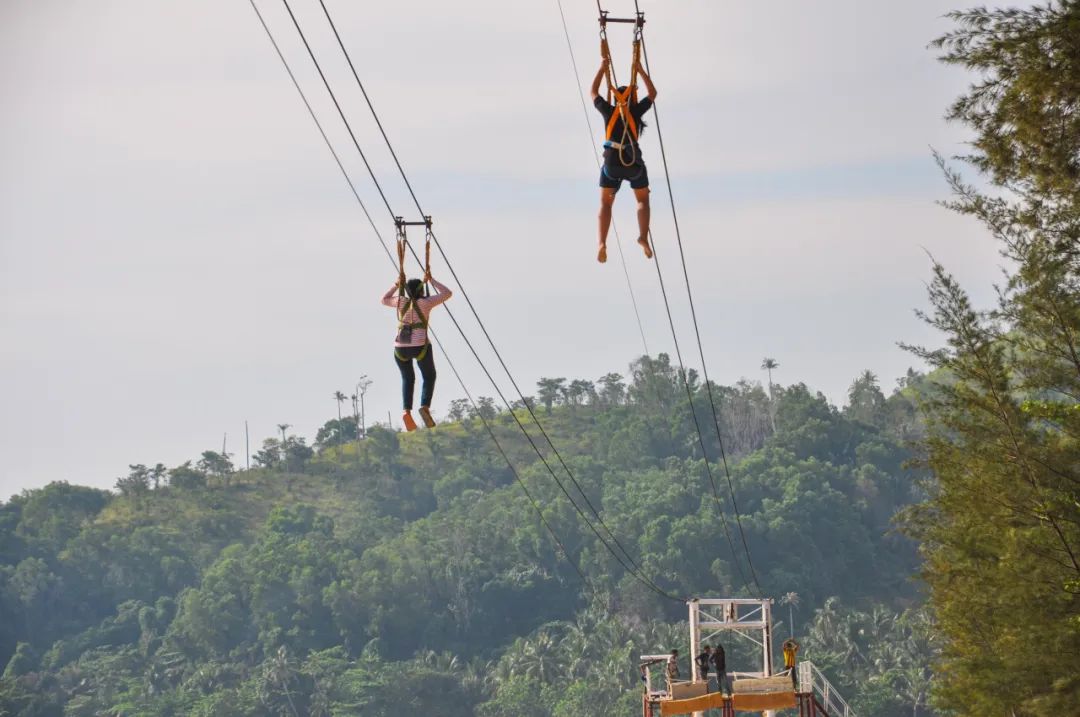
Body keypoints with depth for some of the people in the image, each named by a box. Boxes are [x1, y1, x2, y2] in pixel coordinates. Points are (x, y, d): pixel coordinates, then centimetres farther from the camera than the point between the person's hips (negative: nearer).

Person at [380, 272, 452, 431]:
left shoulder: (401, 301, 4)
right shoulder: (426, 302, -4)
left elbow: (384, 300, 24)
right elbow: (447, 293, 8)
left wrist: (397, 284, 25)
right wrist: (431, 280, 13)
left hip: (400, 349, 3)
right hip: (420, 347, -3)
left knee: (408, 379, 25)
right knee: (429, 376, 20)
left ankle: (407, 412, 3)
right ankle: (425, 407, -5)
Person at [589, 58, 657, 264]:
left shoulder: (609, 111, 3)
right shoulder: (635, 111, 1)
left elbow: (594, 92, 20)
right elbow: (653, 93, 16)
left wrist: (602, 69, 25)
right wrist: (640, 70, 19)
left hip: (611, 163, 0)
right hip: (634, 164, 0)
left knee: (605, 203, 9)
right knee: (643, 200, 19)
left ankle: (602, 243, -15)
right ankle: (643, 236, -6)